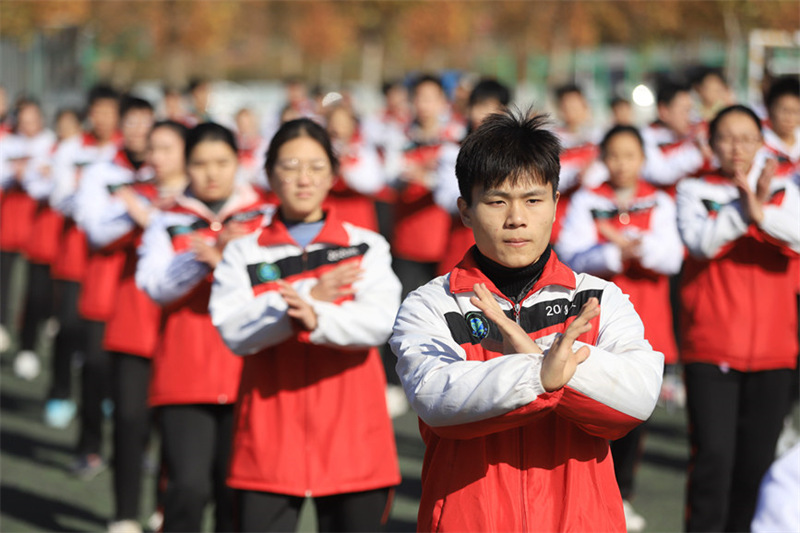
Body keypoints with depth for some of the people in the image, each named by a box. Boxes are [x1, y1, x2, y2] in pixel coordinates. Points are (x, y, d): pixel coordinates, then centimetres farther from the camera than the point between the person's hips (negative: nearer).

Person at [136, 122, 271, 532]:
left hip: (247, 374, 1)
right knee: (189, 487, -13)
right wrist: (211, 254, -22)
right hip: (184, 380, 0)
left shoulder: (265, 219, 8)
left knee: (234, 491, 2)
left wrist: (226, 262, -20)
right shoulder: (168, 222, 8)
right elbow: (156, 285, -7)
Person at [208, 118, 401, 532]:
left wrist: (317, 319, -28)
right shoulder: (244, 253, 8)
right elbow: (234, 331, -8)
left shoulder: (367, 247, 8)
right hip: (270, 436, 0)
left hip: (350, 434, 1)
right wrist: (310, 294, -14)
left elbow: (379, 323, -9)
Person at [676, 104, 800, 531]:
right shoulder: (695, 192, 4)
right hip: (711, 347, -2)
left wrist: (763, 212, -29)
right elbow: (700, 242, -16)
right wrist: (742, 209, -30)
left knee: (758, 459, 7)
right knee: (713, 453, -11)